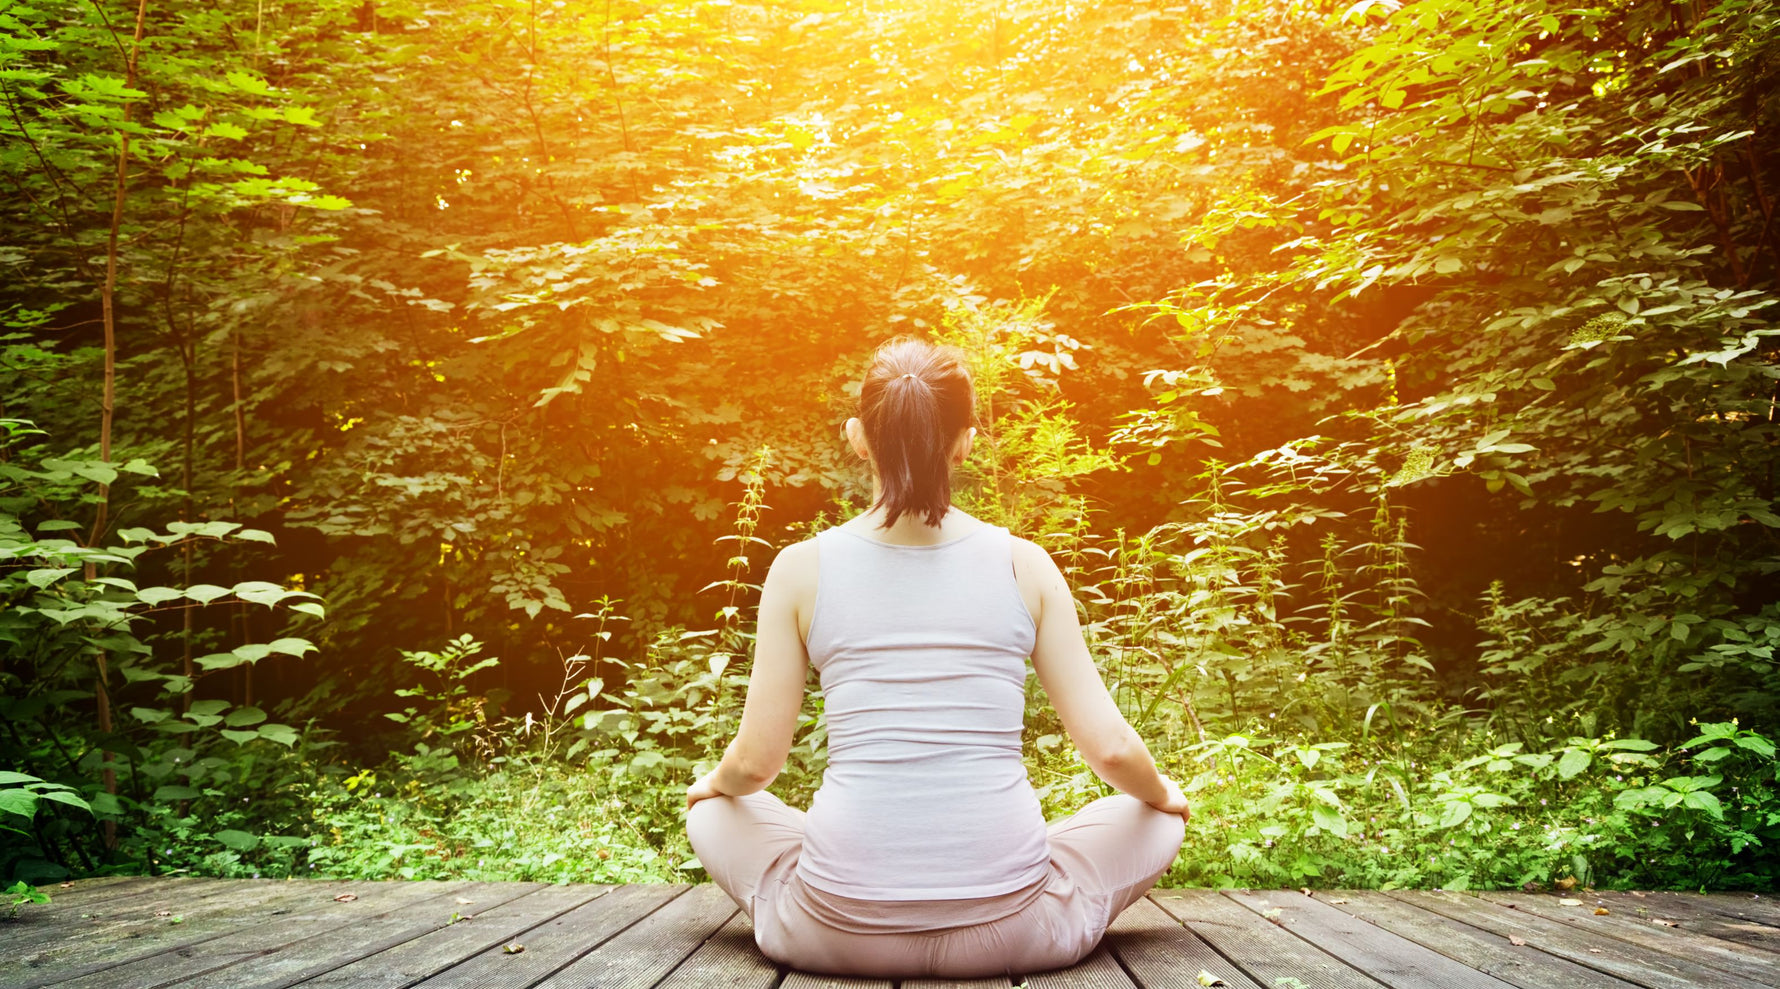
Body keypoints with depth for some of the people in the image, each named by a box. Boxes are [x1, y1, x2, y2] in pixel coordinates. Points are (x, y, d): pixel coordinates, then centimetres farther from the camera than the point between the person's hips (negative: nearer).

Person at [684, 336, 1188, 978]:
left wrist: (714, 783, 25)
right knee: (1158, 819, 26)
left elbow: (756, 761, 1)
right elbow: (1109, 749, 0)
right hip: (1008, 927, 0)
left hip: (839, 930, 1)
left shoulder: (802, 569, -2)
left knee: (713, 812, 29)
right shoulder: (1024, 566, -1)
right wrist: (1162, 793, 23)